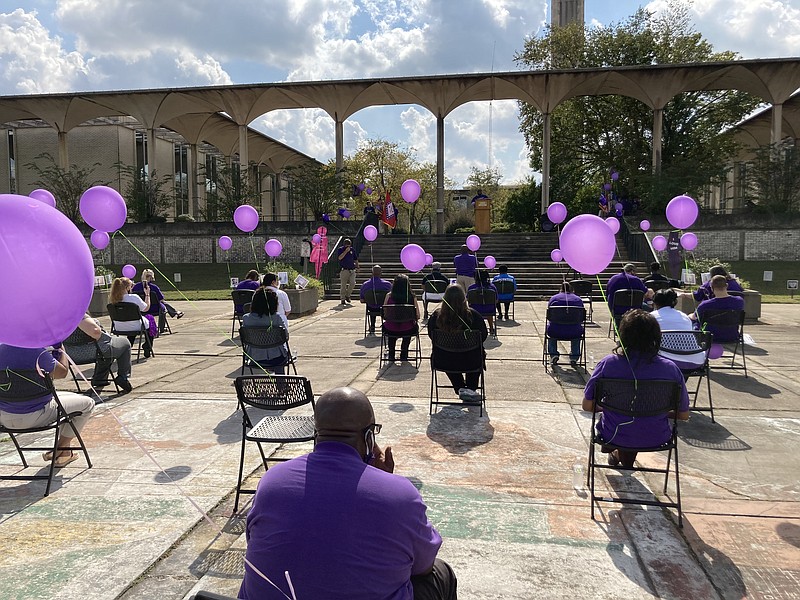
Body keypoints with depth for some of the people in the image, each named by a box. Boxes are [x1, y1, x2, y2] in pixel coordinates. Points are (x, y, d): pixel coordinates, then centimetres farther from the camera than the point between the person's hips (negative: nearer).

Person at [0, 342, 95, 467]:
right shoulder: (36, 351, -26)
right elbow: (62, 372, -11)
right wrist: (60, 349, 1)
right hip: (31, 417, -9)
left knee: (71, 398, 27)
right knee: (87, 403, 7)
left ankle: (63, 449, 32)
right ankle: (61, 448, 15)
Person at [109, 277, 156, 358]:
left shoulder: (113, 299, -11)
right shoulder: (134, 297, -25)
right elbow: (146, 308, -8)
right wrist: (147, 294, 4)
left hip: (119, 328, 5)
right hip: (135, 327, -5)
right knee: (150, 318, 27)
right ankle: (148, 348, 27)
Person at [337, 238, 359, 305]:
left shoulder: (352, 250, 13)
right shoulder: (340, 249, 1)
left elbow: (355, 259, 22)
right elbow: (340, 258, -16)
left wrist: (357, 267, 18)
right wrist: (346, 251, -17)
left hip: (352, 270, 4)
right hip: (344, 270, -4)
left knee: (352, 283, -8)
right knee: (343, 285, -1)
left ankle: (347, 295, 14)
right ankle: (343, 299, 9)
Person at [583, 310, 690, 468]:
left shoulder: (607, 364, -19)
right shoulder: (670, 369, -16)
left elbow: (587, 406, -11)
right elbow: (684, 415, -5)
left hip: (614, 437, -1)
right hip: (656, 439, 1)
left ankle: (619, 456, 52)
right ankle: (626, 460, 55)